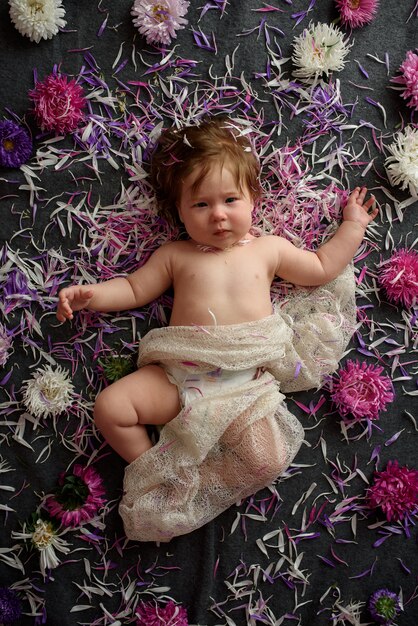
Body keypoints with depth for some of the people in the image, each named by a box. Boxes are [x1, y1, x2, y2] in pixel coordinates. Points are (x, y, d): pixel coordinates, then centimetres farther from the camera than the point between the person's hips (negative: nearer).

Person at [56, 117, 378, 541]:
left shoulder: (268, 248, 13)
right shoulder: (175, 255, 13)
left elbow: (322, 268, 23)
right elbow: (134, 289, 19)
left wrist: (352, 226, 24)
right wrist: (87, 294, 5)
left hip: (244, 381, 0)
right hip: (175, 377, 1)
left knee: (268, 461, -19)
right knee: (109, 406, -17)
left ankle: (187, 479, 0)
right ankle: (152, 469, 3)